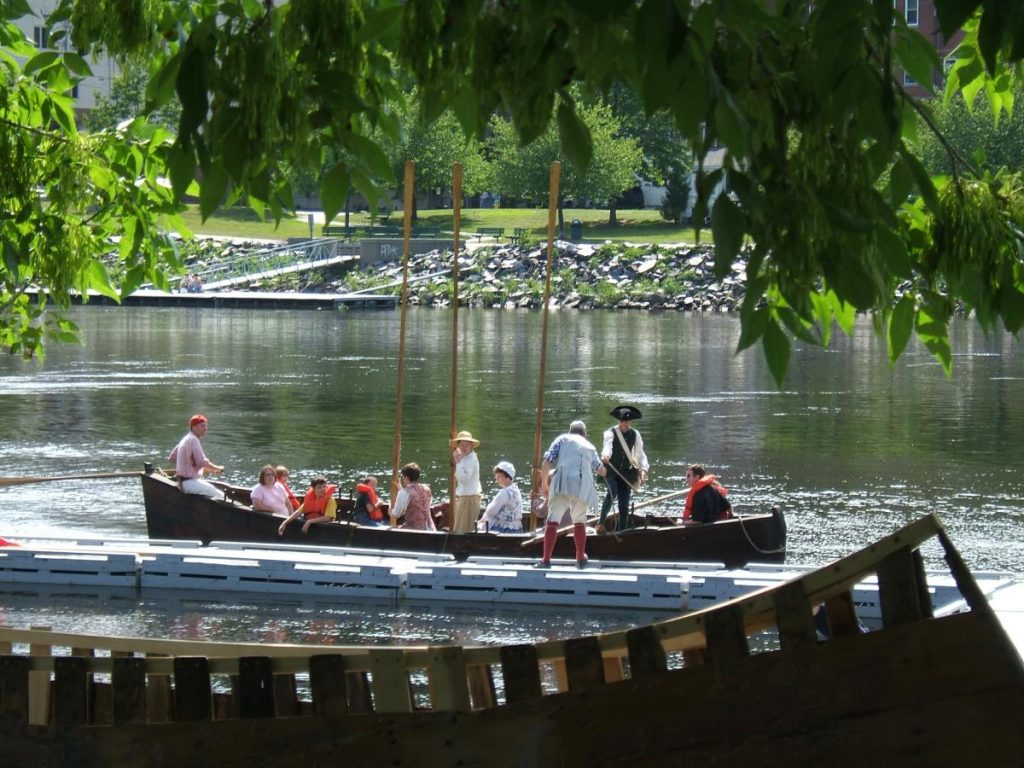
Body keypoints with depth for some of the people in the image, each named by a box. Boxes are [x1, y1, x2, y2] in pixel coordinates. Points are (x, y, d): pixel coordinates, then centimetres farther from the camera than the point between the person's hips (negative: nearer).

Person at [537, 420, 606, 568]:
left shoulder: (562, 439, 17)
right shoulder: (590, 447, 29)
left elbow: (547, 463, 5)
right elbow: (600, 470, 48)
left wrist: (544, 483, 17)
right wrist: (603, 470, 73)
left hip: (563, 483, -3)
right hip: (583, 486, 3)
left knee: (553, 521, -6)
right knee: (579, 521, 22)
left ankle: (546, 560, -16)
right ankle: (581, 559, 28)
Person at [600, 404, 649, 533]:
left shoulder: (635, 435, 6)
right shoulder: (611, 432, -7)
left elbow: (640, 454, 1)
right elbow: (608, 446, -26)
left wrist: (643, 469, -16)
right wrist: (606, 455, -49)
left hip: (626, 472, 4)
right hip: (611, 470, -4)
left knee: (624, 505, 0)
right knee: (613, 491, -31)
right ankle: (601, 521, -22)